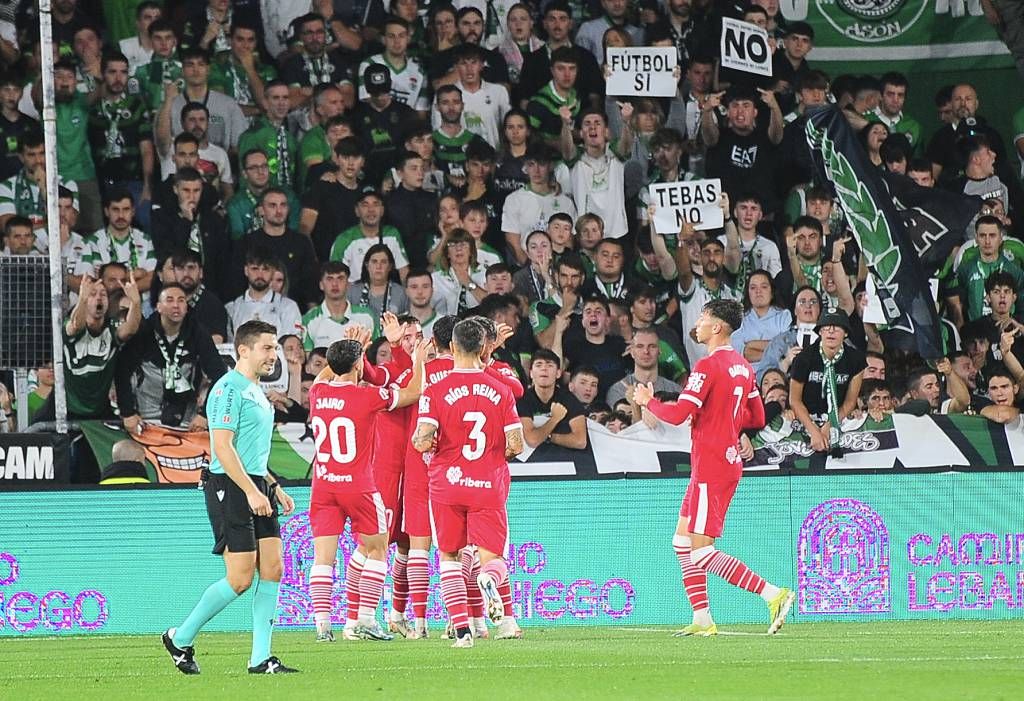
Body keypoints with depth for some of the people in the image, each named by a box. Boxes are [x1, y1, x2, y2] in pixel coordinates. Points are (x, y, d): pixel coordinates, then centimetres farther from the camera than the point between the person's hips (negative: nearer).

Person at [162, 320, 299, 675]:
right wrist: (251, 491, -23)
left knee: (272, 569, 2)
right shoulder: (228, 390, -12)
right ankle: (180, 638, 7)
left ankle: (260, 659, 4)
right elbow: (222, 447, -19)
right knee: (240, 578, -10)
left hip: (255, 487, 10)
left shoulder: (255, 392, 19)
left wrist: (274, 487, 21)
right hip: (229, 487, -10)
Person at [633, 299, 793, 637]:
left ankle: (774, 594, -18)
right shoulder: (742, 366, 11)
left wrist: (648, 401, -1)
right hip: (729, 462, 10)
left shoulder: (708, 366, -16)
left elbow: (678, 414, -19)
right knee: (682, 541, 15)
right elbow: (757, 418, 18)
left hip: (711, 467, -10)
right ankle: (702, 620, 13)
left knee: (701, 551, -9)